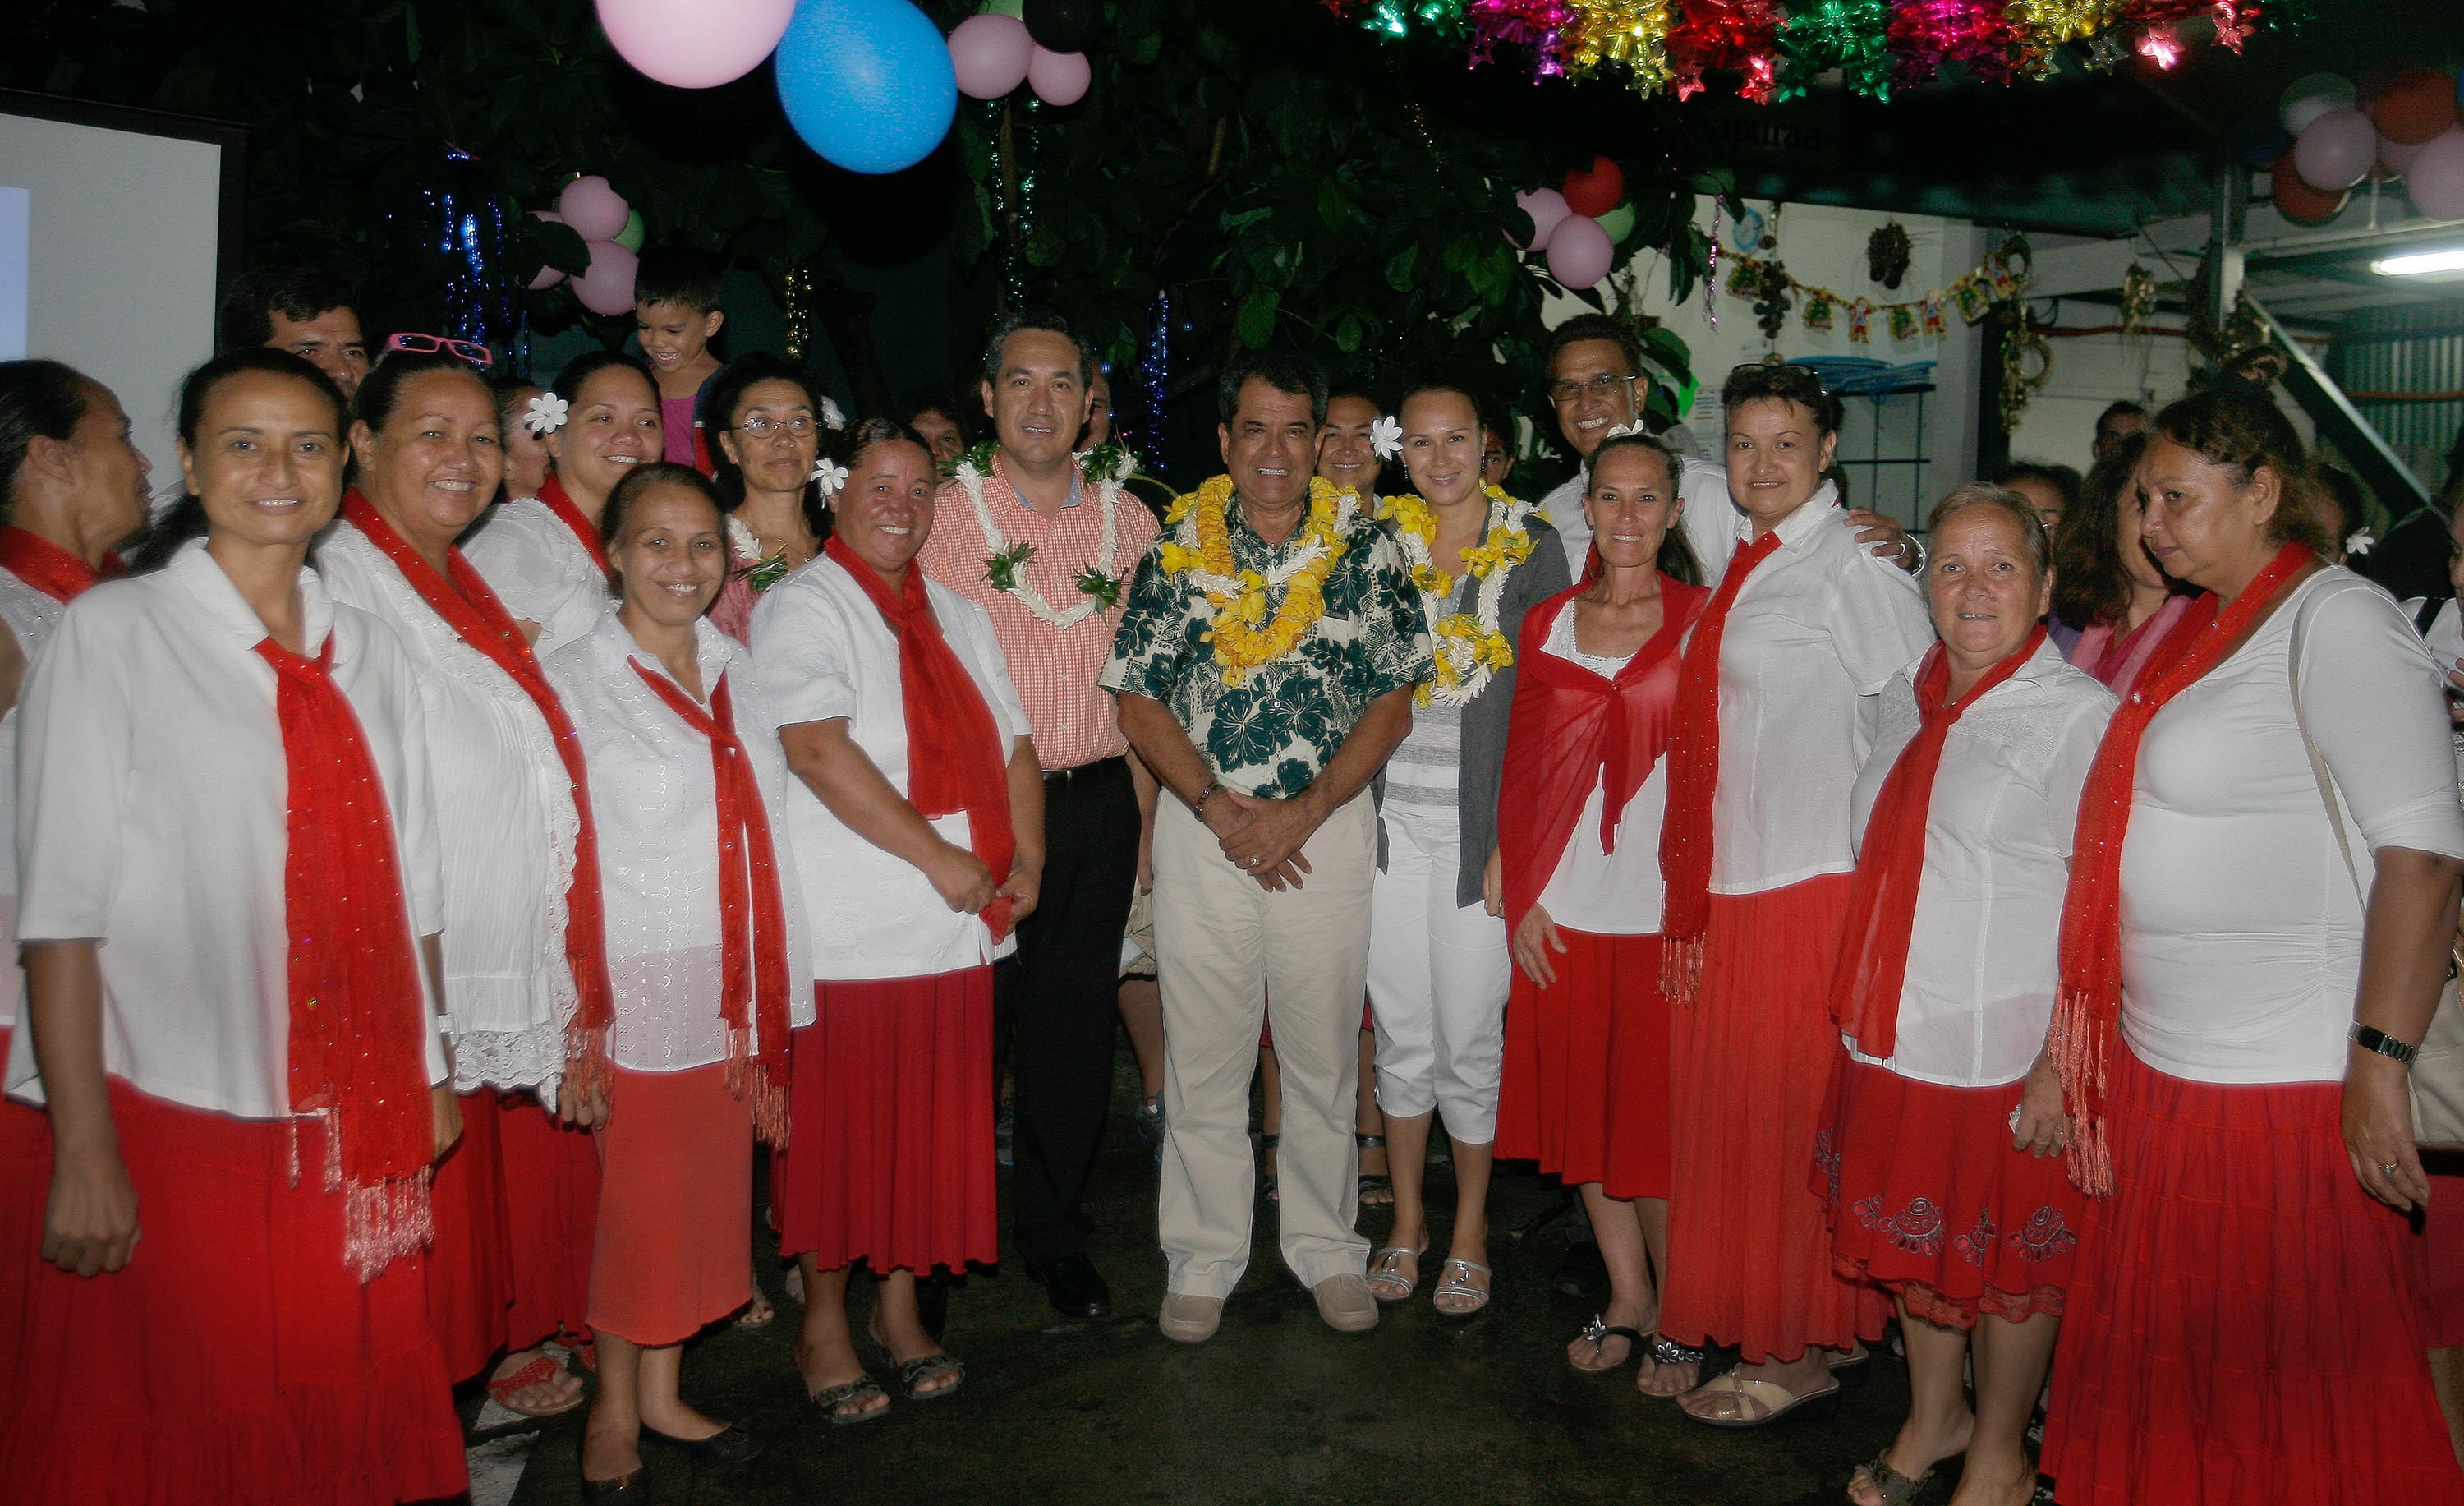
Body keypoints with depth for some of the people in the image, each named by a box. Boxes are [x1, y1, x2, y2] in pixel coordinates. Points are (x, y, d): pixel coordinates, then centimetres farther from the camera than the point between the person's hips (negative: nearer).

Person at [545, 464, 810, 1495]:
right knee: (633, 1202, 6)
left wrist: (772, 1003, 9)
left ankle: (663, 1393, 30)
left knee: (704, 1191, 13)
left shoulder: (737, 673, 9)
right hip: (636, 985, -5)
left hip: (734, 990, 5)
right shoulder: (573, 683, -7)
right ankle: (614, 1408, 26)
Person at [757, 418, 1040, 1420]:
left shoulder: (956, 616, 18)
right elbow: (817, 747, -19)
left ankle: (901, 1307, 28)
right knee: (841, 1129, 3)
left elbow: (1010, 742, 17)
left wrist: (1025, 857, 1)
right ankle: (824, 1326, 20)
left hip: (957, 926, 7)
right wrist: (936, 856, -19)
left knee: (933, 1123, 12)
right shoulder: (802, 606, -6)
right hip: (851, 931, -6)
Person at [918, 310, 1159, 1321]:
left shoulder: (1129, 520, 8)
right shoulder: (942, 515, -1)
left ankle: (1056, 1237, 26)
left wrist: (1145, 820, 7)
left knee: (1077, 1026, 9)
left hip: (1099, 803, 3)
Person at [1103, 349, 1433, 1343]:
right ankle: (1204, 1258, 22)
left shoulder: (1366, 551, 3)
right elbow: (1139, 704, 1)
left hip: (1330, 826, 0)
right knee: (1202, 1056, 7)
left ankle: (1326, 1248, 25)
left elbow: (1393, 703, 0)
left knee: (1326, 1054, 8)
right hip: (1201, 827, 0)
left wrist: (1303, 810, -11)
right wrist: (1221, 807, -11)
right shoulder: (1177, 552, 4)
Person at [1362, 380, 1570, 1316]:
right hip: (1390, 825, 2)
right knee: (1401, 1033, 10)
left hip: (1481, 832, -2)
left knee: (1470, 1037, 4)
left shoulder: (1532, 547, -1)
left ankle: (1469, 1229, 23)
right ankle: (1407, 1218, 27)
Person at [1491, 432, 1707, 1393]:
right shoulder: (1547, 623, 8)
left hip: (1663, 908, -3)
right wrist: (1522, 895, 2)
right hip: (1562, 909, 4)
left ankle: (1678, 1317, 22)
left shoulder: (1702, 620, -2)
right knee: (1584, 1100, 11)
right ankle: (1626, 1300, 29)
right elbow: (1523, 769, 8)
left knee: (1658, 1110, 3)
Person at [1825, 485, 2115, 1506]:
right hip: (1894, 1036, 6)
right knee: (1912, 1233, 20)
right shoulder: (1908, 699, 8)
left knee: (2009, 1259, 10)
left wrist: (2061, 1060, -19)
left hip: (2006, 1049, -6)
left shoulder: (2080, 714, -13)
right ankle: (1933, 1417, 42)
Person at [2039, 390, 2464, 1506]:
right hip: (2168, 1074, 9)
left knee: (2284, 1402, 5)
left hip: (2286, 1086, -8)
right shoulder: (2203, 627, 14)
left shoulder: (2336, 620, -12)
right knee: (2172, 1370, 18)